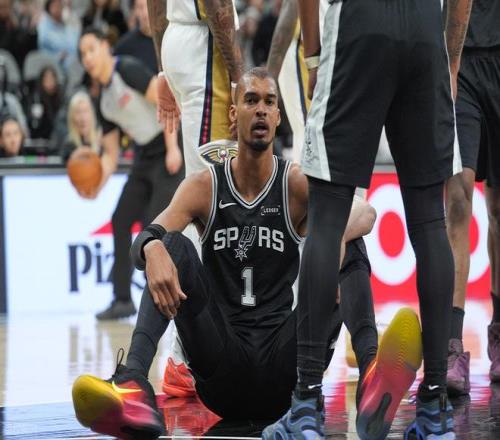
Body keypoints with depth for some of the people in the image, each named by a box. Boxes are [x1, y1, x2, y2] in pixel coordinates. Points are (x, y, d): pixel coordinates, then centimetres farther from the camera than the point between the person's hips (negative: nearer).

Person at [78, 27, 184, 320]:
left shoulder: (128, 70, -14)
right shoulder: (105, 102, 12)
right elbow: (111, 154, 14)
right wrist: (97, 185, -3)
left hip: (170, 153, -9)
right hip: (145, 158, 9)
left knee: (154, 225, -13)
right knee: (120, 222, 6)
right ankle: (123, 301, 12)